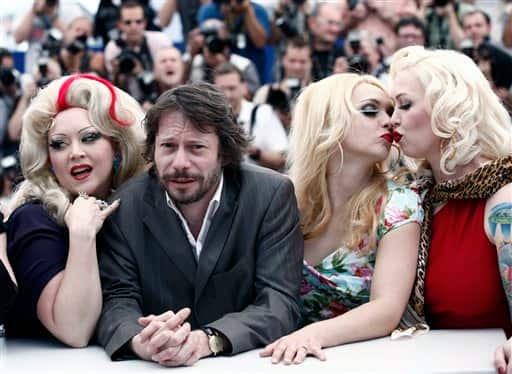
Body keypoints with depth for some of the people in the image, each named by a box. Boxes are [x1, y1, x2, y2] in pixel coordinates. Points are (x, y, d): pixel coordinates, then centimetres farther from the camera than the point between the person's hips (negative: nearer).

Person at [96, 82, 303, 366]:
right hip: (154, 366, 1)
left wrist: (207, 340, -28)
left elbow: (280, 301, -11)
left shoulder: (272, 195, -6)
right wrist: (141, 343, -29)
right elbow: (117, 301, -6)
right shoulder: (124, 206, -3)